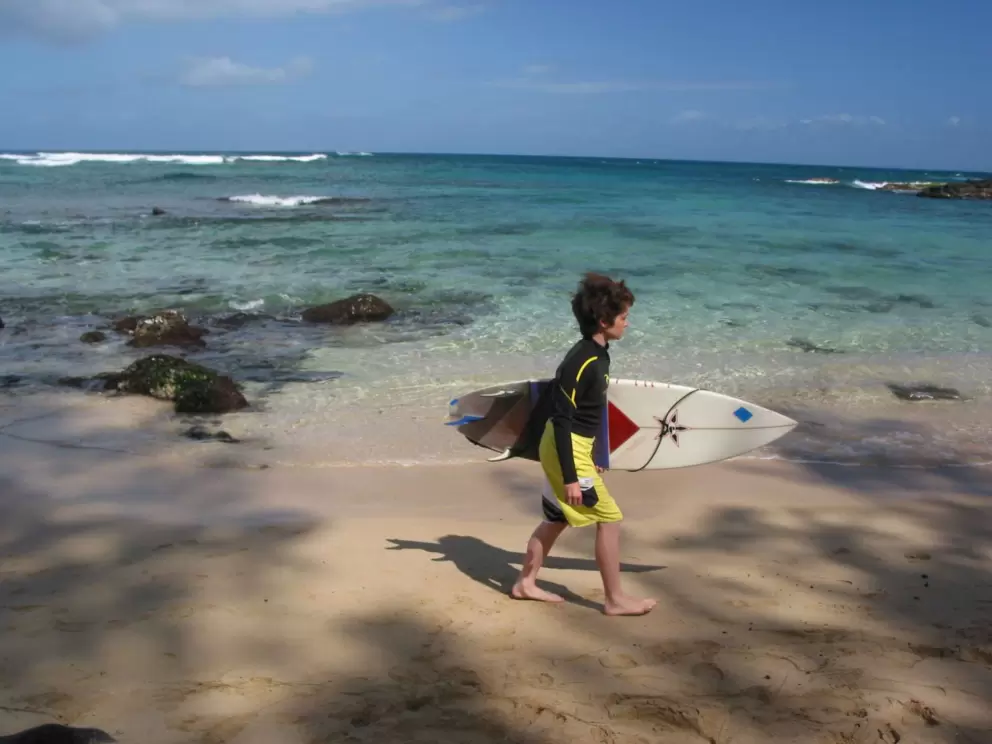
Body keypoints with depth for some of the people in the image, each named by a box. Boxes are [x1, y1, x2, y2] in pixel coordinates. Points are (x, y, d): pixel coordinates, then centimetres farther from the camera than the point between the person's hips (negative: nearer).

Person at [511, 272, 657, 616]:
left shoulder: (597, 354, 7)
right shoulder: (582, 362, -23)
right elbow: (561, 419, -24)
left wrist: (590, 457, 24)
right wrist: (570, 477, -24)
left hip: (571, 447, 10)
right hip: (566, 450, -10)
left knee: (557, 518, 19)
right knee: (609, 518, -1)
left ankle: (525, 583, 31)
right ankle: (615, 599, 10)